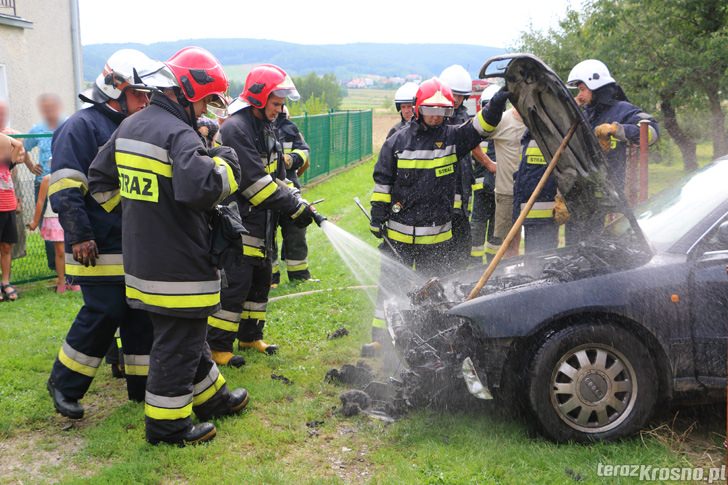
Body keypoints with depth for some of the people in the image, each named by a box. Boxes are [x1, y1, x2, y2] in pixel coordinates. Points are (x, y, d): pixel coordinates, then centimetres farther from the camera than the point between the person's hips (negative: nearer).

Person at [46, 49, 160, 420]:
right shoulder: (82, 126, -10)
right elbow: (65, 188, -16)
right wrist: (79, 236, -20)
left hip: (134, 246, 8)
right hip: (99, 248, -8)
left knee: (142, 312, 9)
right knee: (103, 314, -7)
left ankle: (143, 385, 21)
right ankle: (64, 385, 12)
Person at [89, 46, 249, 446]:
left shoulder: (129, 127, 10)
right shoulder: (178, 134, -20)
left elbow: (100, 180, 16)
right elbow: (201, 187, -34)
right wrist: (226, 162, -16)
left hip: (141, 258, 10)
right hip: (177, 265, -10)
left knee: (184, 334, 22)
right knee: (177, 344, 4)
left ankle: (211, 397, 39)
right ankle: (167, 424, 17)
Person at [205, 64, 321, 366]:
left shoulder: (266, 130, 16)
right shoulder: (235, 129, -16)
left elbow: (278, 176, 17)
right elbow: (255, 181, -22)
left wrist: (299, 202, 2)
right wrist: (293, 207, -19)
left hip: (261, 223, 10)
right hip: (238, 224, -10)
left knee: (261, 280, 16)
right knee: (235, 284, -7)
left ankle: (250, 336, 30)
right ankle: (217, 346, 4)